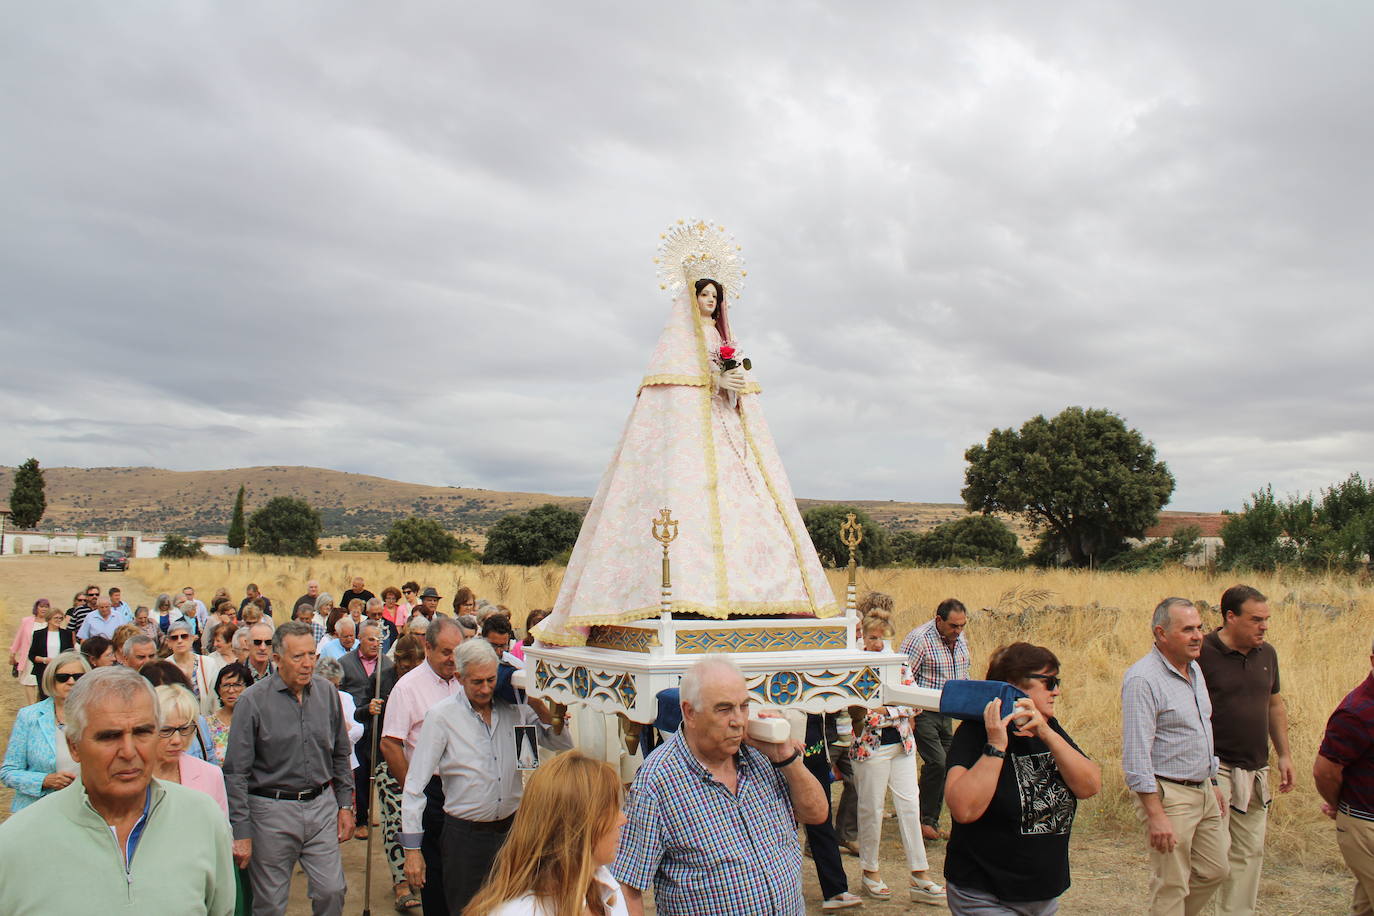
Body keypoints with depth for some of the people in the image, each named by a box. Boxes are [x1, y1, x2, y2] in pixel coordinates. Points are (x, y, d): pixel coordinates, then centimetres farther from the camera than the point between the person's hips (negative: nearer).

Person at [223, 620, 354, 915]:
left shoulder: (327, 692, 3)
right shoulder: (254, 700, -10)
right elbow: (236, 772, -9)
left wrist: (345, 804, 10)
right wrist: (241, 832, -11)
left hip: (321, 805, 3)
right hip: (272, 812, -3)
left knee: (332, 891, 2)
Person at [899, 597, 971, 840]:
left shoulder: (961, 638, 7)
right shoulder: (919, 639, -17)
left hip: (946, 713, 7)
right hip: (922, 713, -7)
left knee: (944, 767, 7)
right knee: (937, 762, -16)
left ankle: (931, 822, 19)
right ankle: (924, 819, 1)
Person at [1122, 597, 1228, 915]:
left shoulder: (1194, 669, 9)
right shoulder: (1142, 679, -20)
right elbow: (1136, 755, -22)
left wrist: (1213, 784, 20)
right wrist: (1155, 815, -24)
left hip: (1203, 791, 9)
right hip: (1168, 794, -9)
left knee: (1214, 871, 17)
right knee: (1171, 886, 2)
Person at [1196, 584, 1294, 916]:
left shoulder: (1267, 654, 7)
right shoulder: (1202, 654, -15)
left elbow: (1275, 705, 19)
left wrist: (1284, 755, 17)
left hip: (1255, 771, 7)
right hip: (1215, 769, -7)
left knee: (1249, 852, 14)